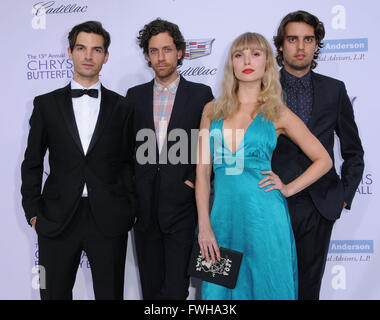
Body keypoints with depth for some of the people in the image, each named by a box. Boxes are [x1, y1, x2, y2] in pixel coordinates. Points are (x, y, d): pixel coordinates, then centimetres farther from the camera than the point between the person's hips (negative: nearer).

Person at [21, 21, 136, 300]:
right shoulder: (46, 104, 5)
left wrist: (129, 210, 0)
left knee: (110, 293, 9)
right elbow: (32, 163, 7)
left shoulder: (121, 106, 5)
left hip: (108, 221, 0)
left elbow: (127, 163, 7)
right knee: (54, 293, 10)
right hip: (57, 220, 1)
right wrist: (33, 212, 1)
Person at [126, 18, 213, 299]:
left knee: (175, 287, -4)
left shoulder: (201, 94, 3)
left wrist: (194, 180, -7)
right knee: (151, 286, 12)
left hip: (181, 205, -3)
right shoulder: (135, 96, 11)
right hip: (144, 207, 3)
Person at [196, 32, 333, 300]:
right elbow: (203, 171, 5)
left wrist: (288, 189, -3)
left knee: (265, 288, 9)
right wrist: (204, 226, -2)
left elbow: (323, 160, 9)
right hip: (223, 218, 2)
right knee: (221, 291, 11)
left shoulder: (278, 114, 2)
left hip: (264, 217, -2)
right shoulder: (213, 111, 8)